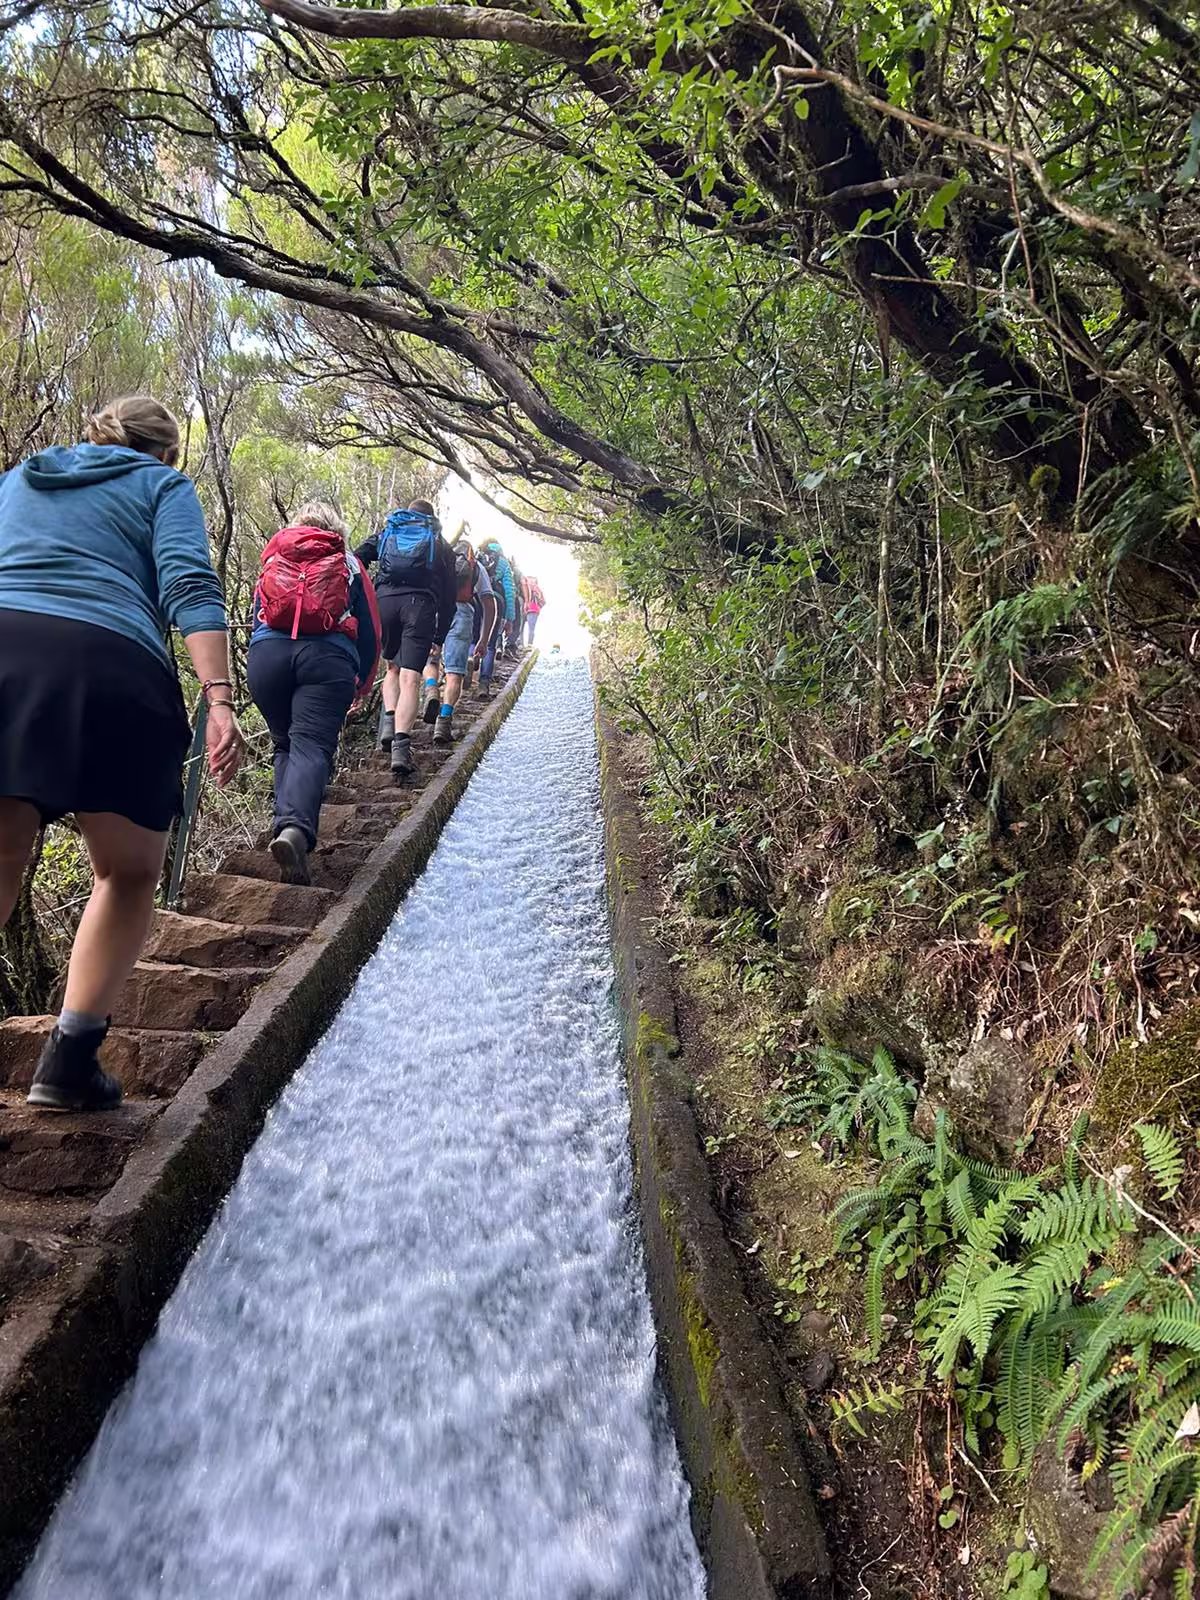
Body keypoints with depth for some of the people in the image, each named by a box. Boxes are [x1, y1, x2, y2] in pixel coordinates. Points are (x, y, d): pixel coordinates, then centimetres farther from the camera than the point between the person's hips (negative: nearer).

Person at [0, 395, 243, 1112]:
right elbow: (190, 587, 0)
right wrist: (218, 698, -11)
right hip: (106, 668, -3)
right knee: (130, 872, 12)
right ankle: (71, 1058, 6)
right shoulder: (164, 485, 18)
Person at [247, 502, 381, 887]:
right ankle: (295, 828, -38)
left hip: (265, 653, 2)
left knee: (285, 745, 19)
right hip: (328, 657, -2)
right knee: (312, 747, -13)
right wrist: (361, 686, 35)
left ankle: (285, 823, 6)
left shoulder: (272, 562, 29)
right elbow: (370, 635, 21)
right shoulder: (349, 566, 24)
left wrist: (266, 663, 45)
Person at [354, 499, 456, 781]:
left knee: (393, 667, 23)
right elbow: (448, 595, 19)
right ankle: (401, 746, -24)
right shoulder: (441, 546, 26)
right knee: (410, 678, -8)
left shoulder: (385, 534, 27)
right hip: (421, 603, -1)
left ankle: (389, 721, 0)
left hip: (385, 599, 1)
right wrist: (440, 637, 21)